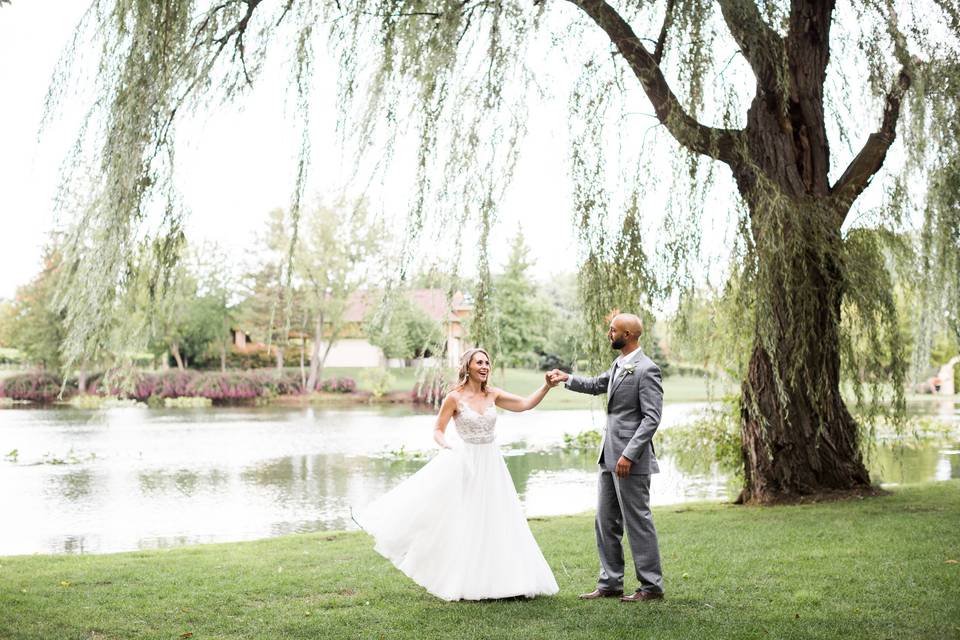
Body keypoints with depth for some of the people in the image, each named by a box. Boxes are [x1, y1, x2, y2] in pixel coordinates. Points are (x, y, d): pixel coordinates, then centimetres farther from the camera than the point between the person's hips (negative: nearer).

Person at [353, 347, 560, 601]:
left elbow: (526, 404, -1)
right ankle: (464, 583, 12)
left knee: (496, 523, 6)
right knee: (464, 525, 2)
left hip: (492, 465, 4)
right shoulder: (455, 398, -8)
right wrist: (448, 448, -20)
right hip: (466, 465, -4)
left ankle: (496, 580, 16)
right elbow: (438, 430, -2)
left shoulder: (492, 395, 4)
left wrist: (547, 386, -12)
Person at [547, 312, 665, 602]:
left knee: (637, 521, -1)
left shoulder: (646, 370, -15)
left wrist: (629, 455, -23)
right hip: (609, 457, 9)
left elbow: (652, 418, -19)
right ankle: (610, 583, 21)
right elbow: (598, 385, 32)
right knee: (606, 522, 13)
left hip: (631, 458, -9)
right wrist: (566, 378, 20)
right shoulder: (618, 364, 12)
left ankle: (651, 586, 10)